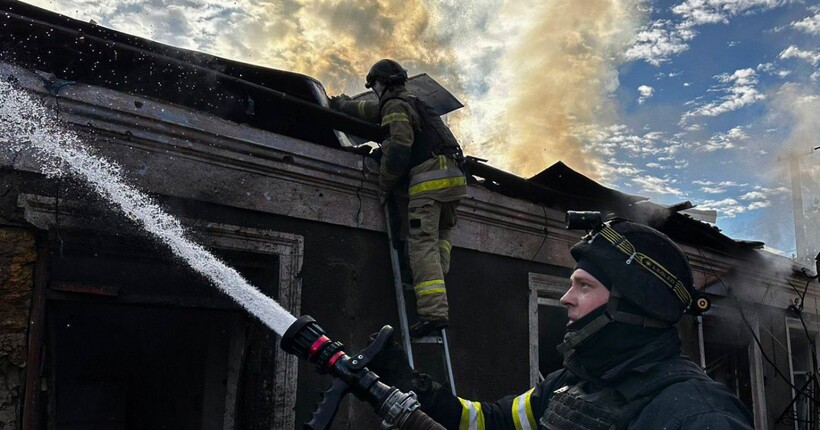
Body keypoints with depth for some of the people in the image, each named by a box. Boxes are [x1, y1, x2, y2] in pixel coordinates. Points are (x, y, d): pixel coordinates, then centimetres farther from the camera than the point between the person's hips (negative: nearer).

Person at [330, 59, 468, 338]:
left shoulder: (396, 106, 3)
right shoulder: (410, 103, 33)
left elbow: (399, 148, -12)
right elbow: (371, 110, 50)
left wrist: (385, 185, -1)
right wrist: (342, 104, 63)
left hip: (429, 178, -10)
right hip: (452, 176, 10)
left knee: (422, 244, -15)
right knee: (442, 233, 19)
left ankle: (433, 311, -24)